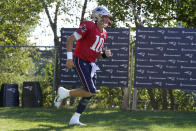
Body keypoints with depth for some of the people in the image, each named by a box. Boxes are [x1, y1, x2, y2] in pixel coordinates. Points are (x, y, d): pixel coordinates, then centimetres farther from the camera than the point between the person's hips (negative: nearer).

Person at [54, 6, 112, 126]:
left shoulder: (104, 34, 13)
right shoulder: (89, 26, -12)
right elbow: (70, 40, -12)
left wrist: (105, 54, 0)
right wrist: (69, 57, -18)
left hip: (91, 64, 9)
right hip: (81, 61, -9)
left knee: (89, 94, 6)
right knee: (91, 92, -16)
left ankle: (75, 119, 13)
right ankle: (64, 93, 1)